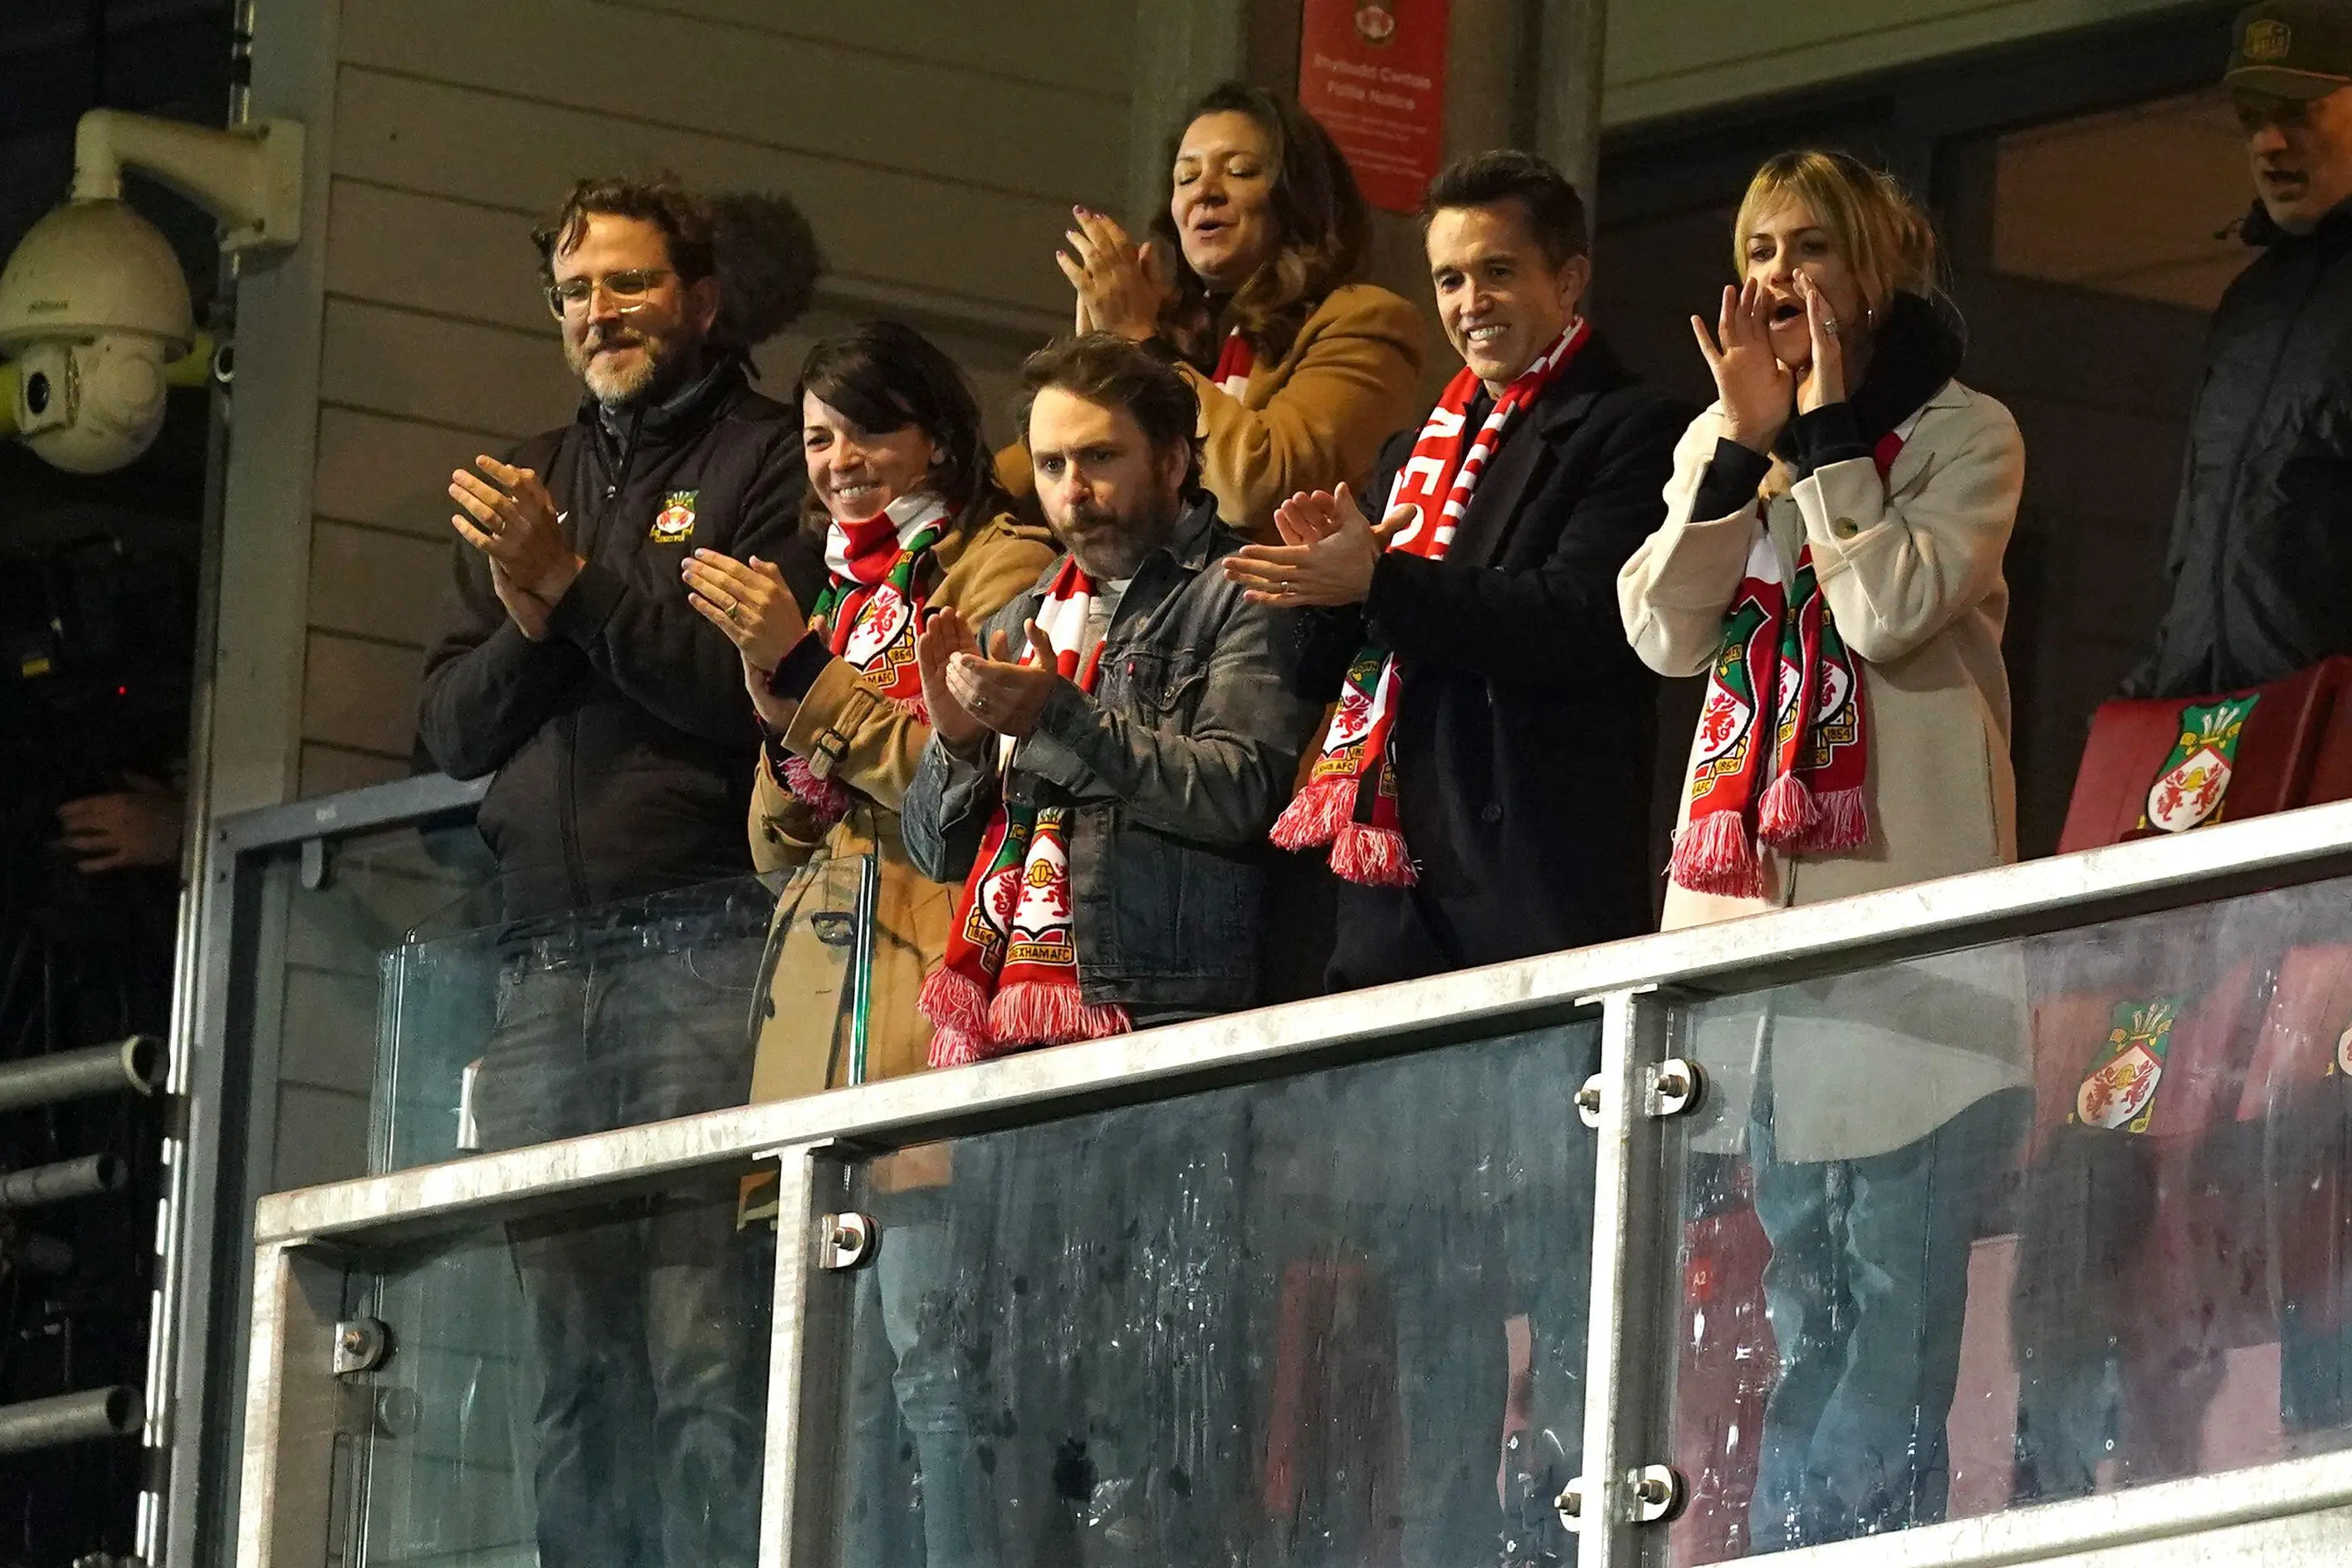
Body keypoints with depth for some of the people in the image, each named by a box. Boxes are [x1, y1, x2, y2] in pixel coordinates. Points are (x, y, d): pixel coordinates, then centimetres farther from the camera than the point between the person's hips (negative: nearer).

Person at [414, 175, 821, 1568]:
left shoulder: (767, 460, 5)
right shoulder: (534, 483, 24)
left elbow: (758, 690, -8)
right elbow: (453, 726, 18)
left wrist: (575, 584, -9)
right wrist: (527, 620, -2)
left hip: (705, 943, -6)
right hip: (548, 963, 6)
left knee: (706, 1354, -14)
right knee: (574, 1364, 1)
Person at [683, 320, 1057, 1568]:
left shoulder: (1002, 566, 3)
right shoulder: (846, 590, 25)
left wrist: (806, 672, -13)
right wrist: (779, 711, 3)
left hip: (930, 990, -7)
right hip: (822, 1005, 7)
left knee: (927, 1336, -16)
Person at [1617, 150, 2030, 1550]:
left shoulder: (1962, 433, 1)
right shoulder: (1720, 442, 16)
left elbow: (1889, 608, -15)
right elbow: (1667, 632, 2)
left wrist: (1825, 430, -9)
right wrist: (1746, 442, -5)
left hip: (1905, 878, -5)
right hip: (1746, 879, 5)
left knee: (1894, 1247, -9)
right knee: (1786, 1254, 5)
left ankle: (1869, 1529, -8)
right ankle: (1794, 1536, 7)